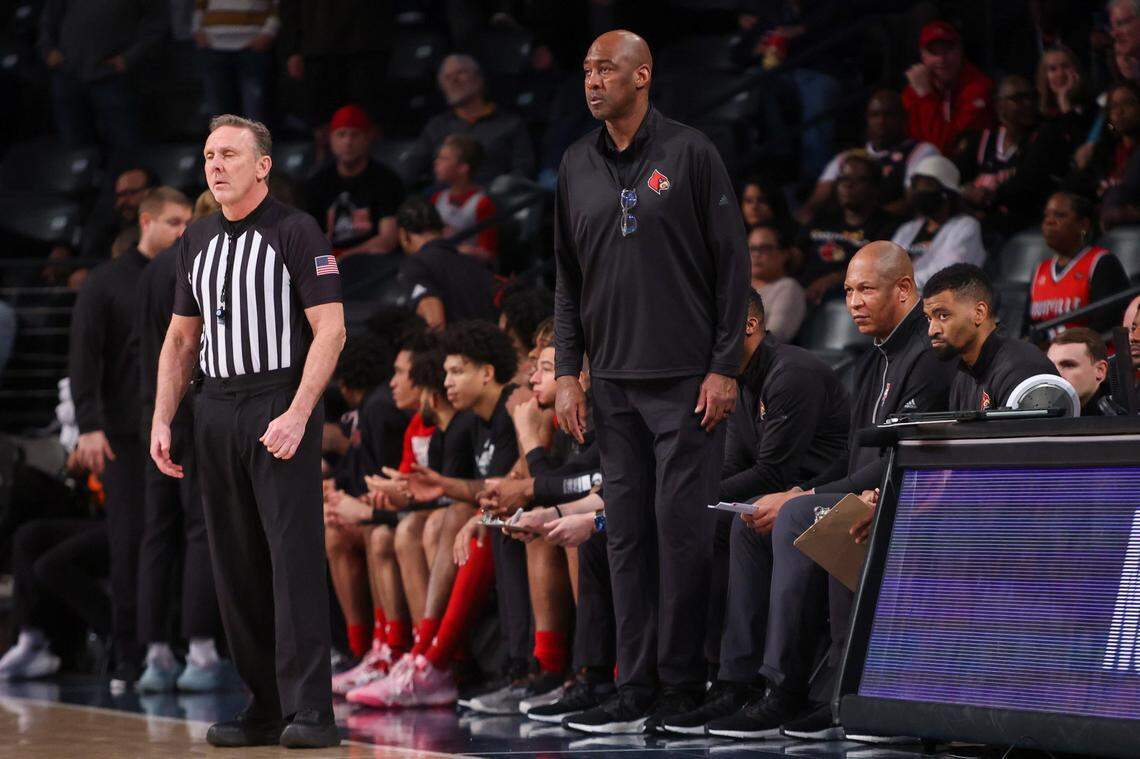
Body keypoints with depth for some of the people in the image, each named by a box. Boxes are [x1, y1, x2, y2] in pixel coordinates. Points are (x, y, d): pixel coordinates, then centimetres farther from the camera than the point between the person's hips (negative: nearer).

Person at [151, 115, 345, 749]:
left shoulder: (295, 231, -4)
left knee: (295, 555, -12)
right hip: (216, 410, 7)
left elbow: (330, 329, -10)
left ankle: (310, 711, -14)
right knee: (236, 567, 6)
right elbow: (182, 339, 22)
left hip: (281, 407, -7)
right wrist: (162, 420, 11)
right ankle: (265, 706, 12)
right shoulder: (198, 241, 16)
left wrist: (298, 415, -19)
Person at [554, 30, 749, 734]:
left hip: (686, 379, -5)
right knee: (628, 534, 4)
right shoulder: (577, 165, 12)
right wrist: (568, 372, 8)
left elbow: (733, 264, -3)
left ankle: (681, 683, 1)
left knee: (681, 528, -5)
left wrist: (725, 368, -9)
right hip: (614, 381, 5)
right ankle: (637, 688, 7)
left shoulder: (689, 152, -3)